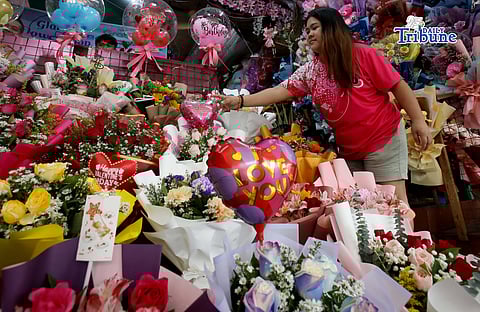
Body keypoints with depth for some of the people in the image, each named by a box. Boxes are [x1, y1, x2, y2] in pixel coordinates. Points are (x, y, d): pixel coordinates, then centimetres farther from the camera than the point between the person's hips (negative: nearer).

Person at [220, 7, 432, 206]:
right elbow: (280, 91, -9)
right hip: (348, 149, 5)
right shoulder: (309, 72, -1)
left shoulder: (364, 55, -11)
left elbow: (398, 85, -6)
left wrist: (418, 120, -8)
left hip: (384, 139, -4)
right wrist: (241, 100, -19)